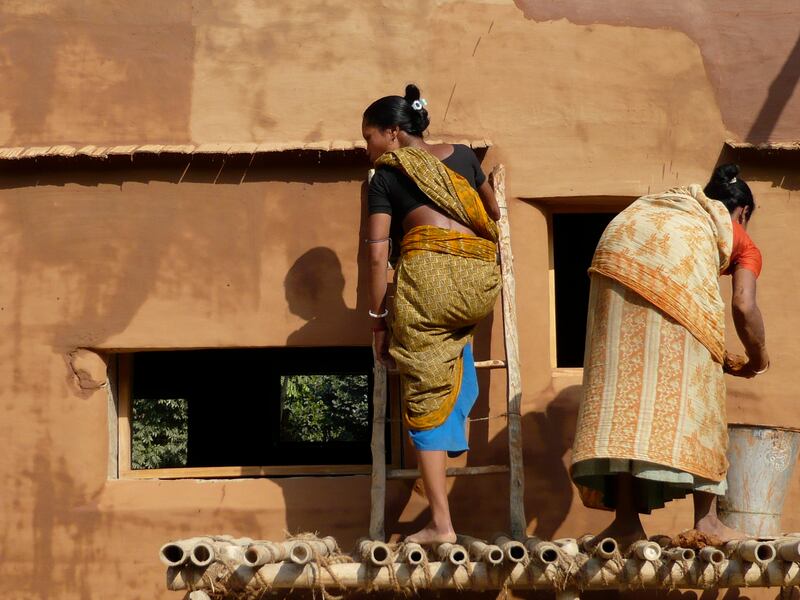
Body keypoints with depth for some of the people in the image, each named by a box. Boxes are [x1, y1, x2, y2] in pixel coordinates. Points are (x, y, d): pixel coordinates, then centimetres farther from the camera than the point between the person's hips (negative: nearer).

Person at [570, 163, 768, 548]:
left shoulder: (677, 201, 43)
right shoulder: (742, 242, 29)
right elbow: (744, 306, 9)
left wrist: (719, 355, 45)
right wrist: (757, 358, 28)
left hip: (618, 248, 4)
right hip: (676, 260, -4)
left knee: (621, 377, 0)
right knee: (691, 384, 4)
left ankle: (626, 520, -6)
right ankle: (706, 519, 4)